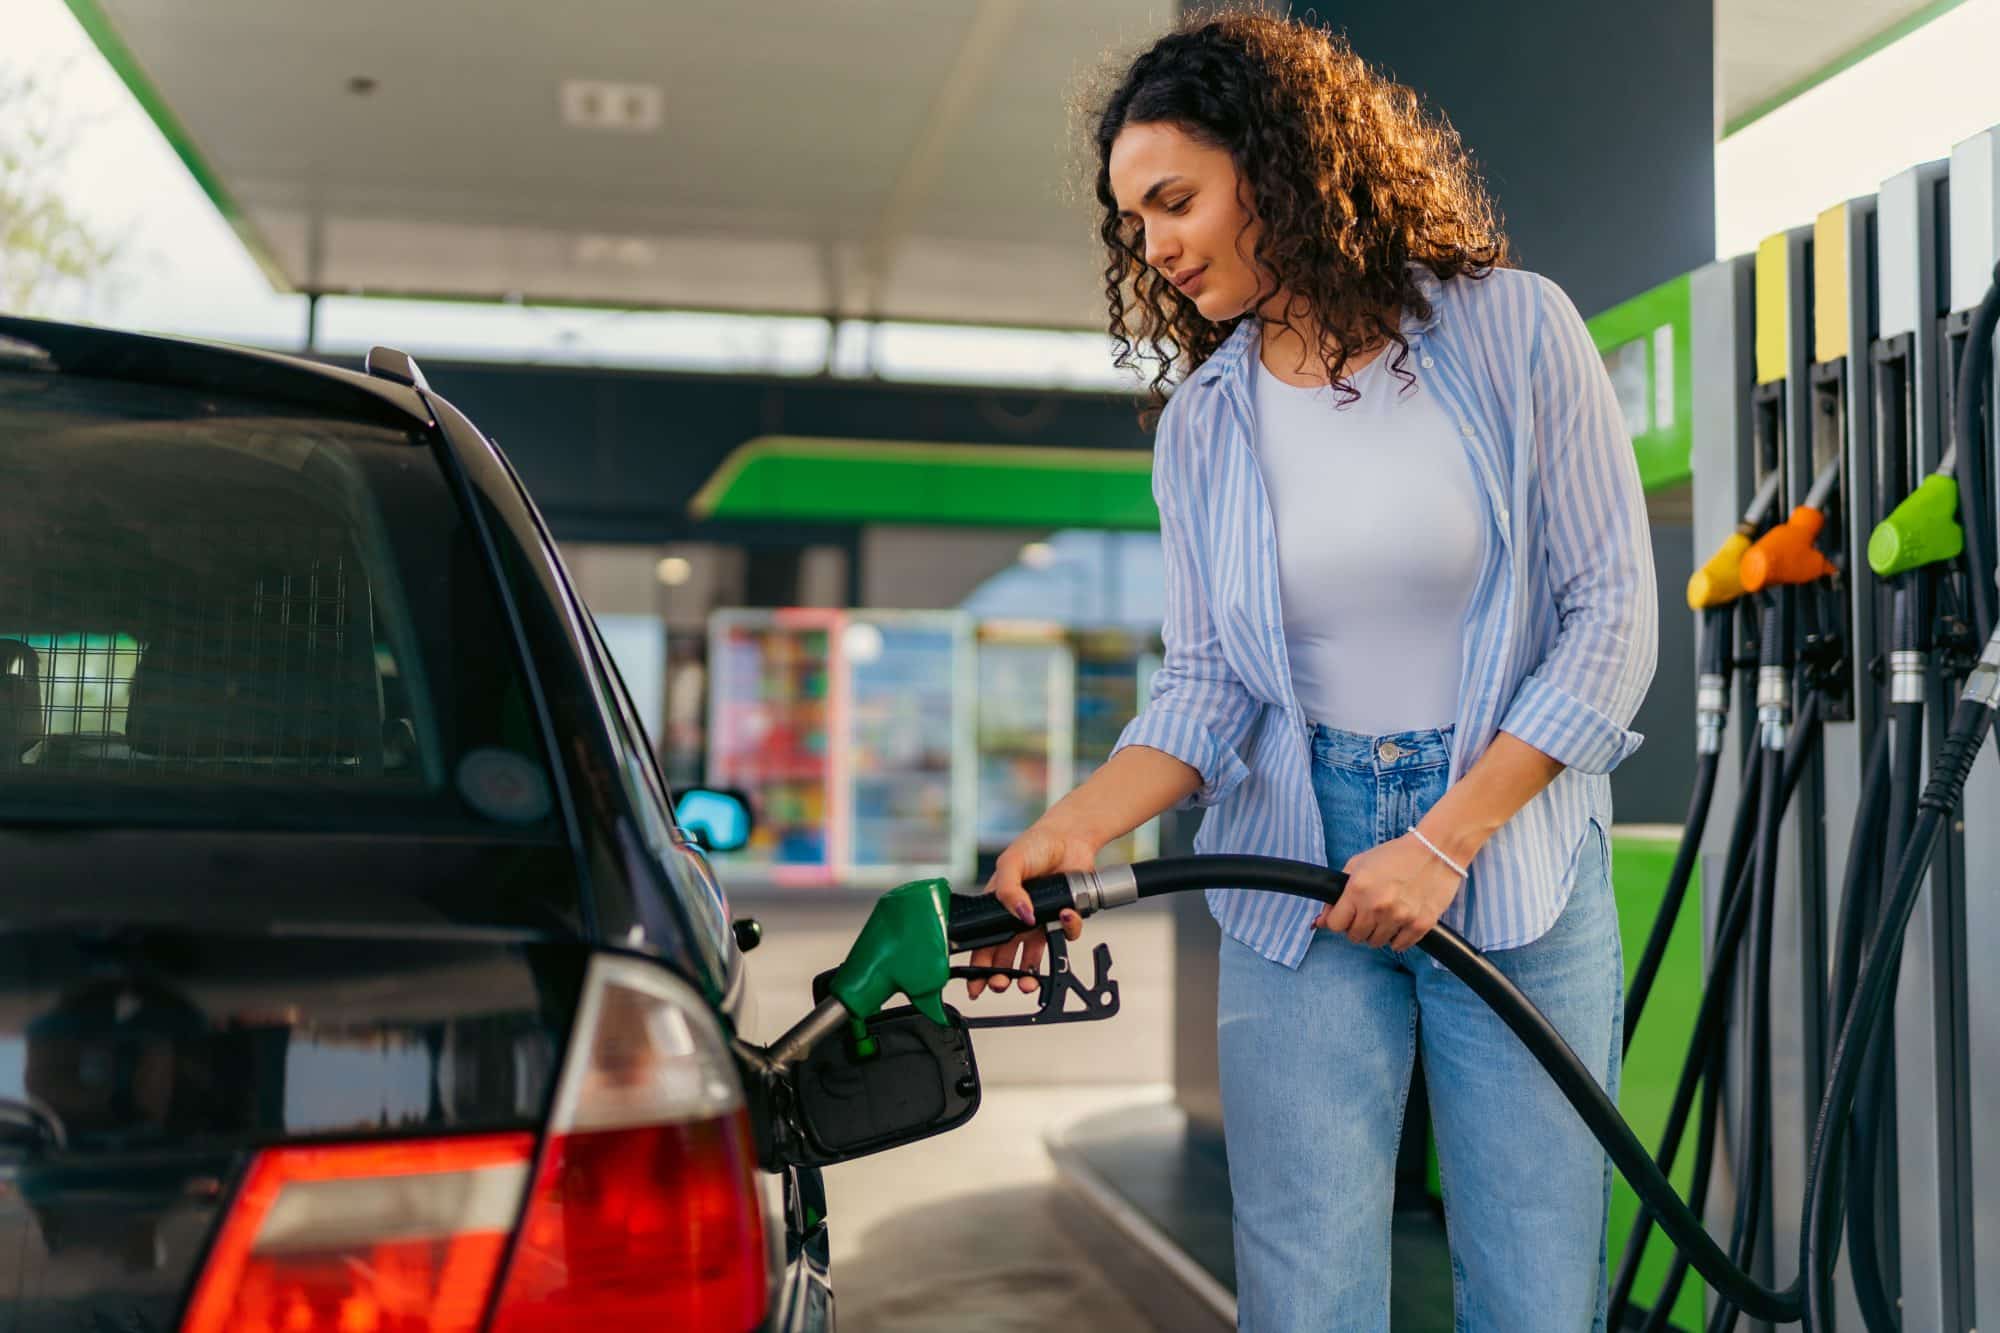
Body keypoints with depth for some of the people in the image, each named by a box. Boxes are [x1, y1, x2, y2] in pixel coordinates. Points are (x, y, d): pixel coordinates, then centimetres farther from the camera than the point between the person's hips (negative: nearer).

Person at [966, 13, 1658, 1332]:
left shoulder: (1513, 330, -4)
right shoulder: (1199, 420, 4)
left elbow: (1613, 616, -6)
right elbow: (1206, 683, 2)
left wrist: (1444, 843, -13)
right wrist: (1077, 827, -17)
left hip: (1514, 860, -1)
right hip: (1297, 879, 2)